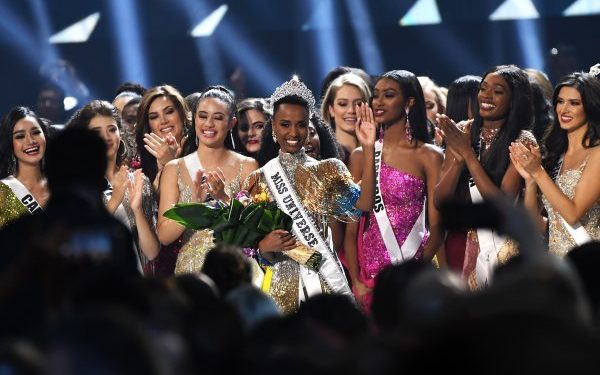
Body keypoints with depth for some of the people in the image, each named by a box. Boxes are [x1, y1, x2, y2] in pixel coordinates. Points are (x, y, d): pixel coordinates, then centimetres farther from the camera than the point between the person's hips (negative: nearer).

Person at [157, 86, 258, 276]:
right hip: (189, 270, 1)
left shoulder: (247, 166, 2)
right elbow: (164, 236, -3)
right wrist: (194, 202, -18)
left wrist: (223, 198, -17)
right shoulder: (174, 169, 4)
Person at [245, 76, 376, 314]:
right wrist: (265, 246, -18)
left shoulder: (328, 171, 5)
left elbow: (362, 205, -12)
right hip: (281, 286, 0)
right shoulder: (261, 180, 4)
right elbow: (253, 246, 5)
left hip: (326, 281, 0)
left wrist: (368, 149, -17)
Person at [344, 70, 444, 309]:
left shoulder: (429, 156, 0)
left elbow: (436, 227, -4)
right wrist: (356, 281, -4)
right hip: (369, 273, 3)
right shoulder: (361, 155, 8)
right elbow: (351, 227, 5)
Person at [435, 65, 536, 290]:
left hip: (505, 245, -4)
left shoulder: (522, 142, -11)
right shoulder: (462, 133, 2)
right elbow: (439, 201, -1)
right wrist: (458, 158, -17)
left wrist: (468, 154, -20)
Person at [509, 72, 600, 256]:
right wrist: (530, 179, -5)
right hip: (555, 260, 6)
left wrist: (538, 172, -12)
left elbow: (573, 214, -12)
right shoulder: (556, 155, 12)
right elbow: (533, 222, 10)